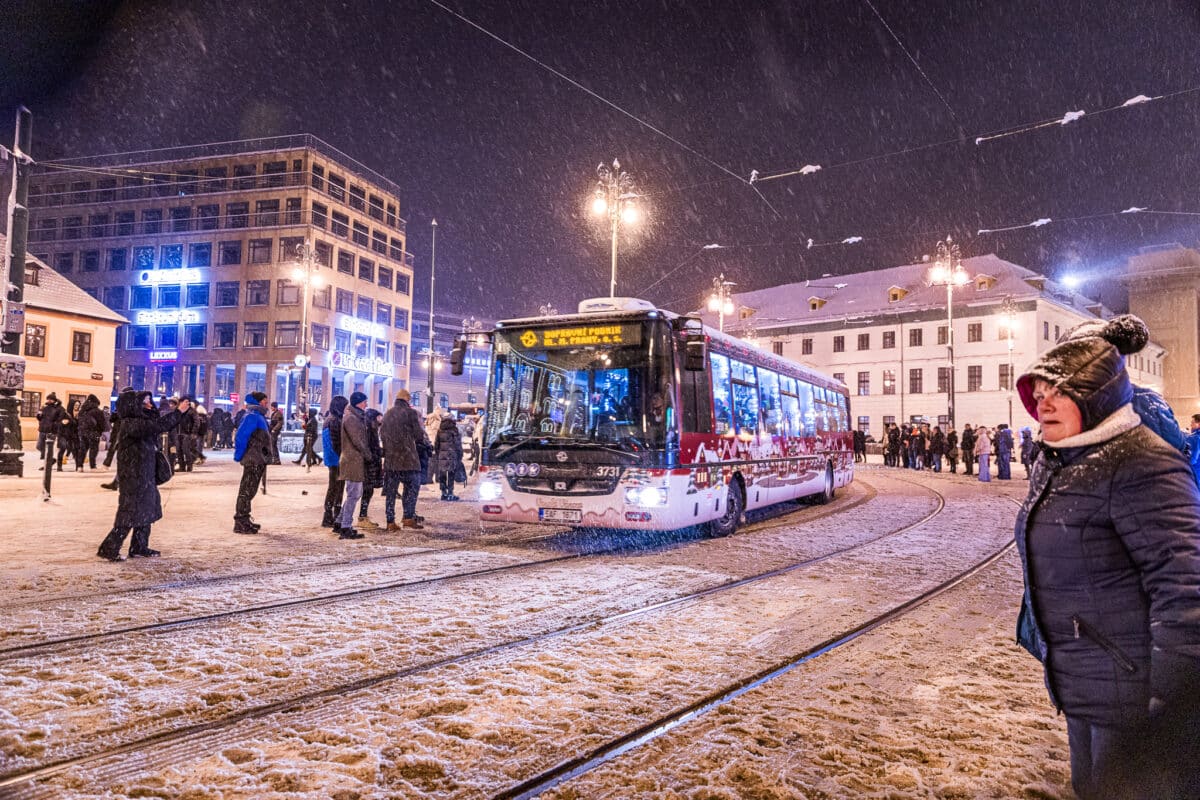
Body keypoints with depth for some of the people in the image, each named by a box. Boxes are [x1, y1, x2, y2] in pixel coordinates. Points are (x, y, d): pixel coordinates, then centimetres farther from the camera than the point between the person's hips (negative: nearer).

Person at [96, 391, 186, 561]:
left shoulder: (141, 421, 10)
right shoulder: (130, 424, -20)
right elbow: (158, 425, -29)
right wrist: (179, 411, -26)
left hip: (144, 477, 10)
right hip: (133, 478, -10)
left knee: (146, 512, 15)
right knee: (129, 513, -4)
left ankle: (139, 548, 24)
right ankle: (109, 549, 4)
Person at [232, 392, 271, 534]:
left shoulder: (259, 416, 17)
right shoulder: (252, 416, -14)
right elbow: (241, 436, -19)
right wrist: (239, 455, -13)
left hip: (257, 461, 10)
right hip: (253, 460, -10)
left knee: (249, 491, 15)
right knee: (246, 491, -6)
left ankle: (244, 520, 24)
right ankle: (240, 524, -2)